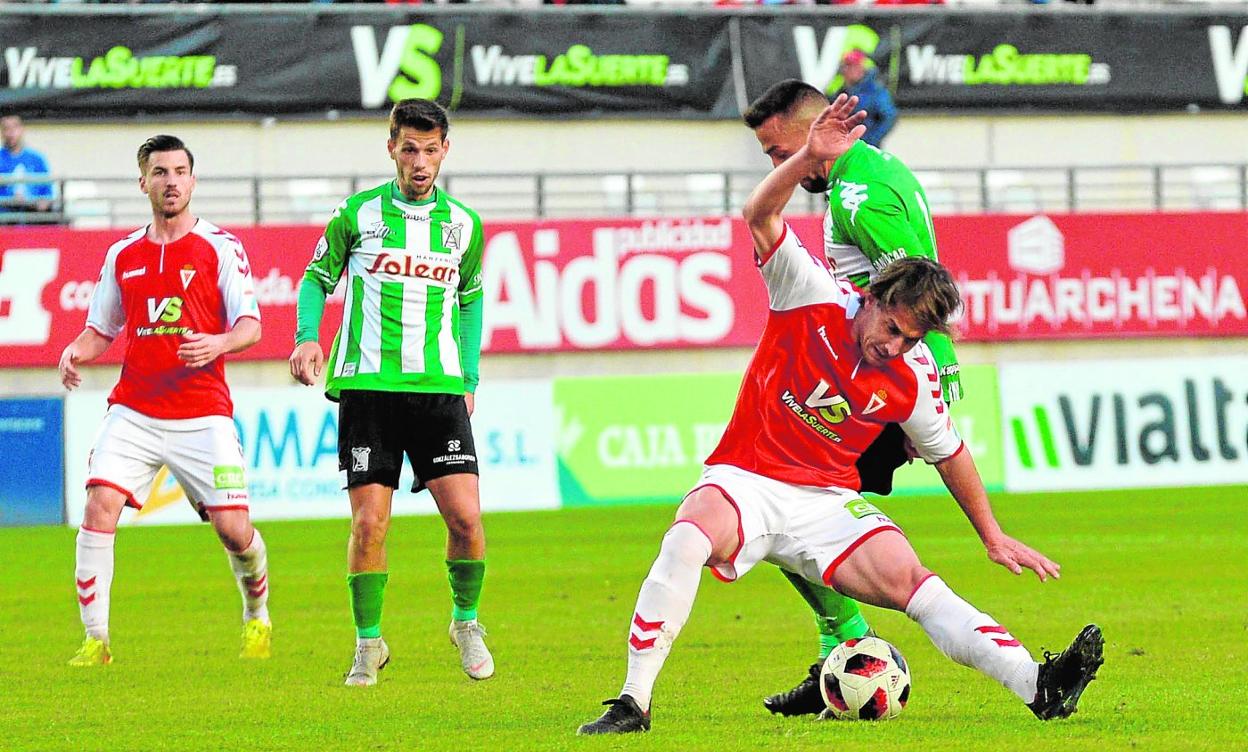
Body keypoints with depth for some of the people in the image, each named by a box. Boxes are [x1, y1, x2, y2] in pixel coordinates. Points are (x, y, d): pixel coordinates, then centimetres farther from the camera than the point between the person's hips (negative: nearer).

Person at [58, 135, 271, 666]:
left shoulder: (220, 247, 2)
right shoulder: (123, 255, 12)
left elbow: (250, 325, -3)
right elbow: (102, 328, 20)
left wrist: (220, 343, -24)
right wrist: (76, 351, -2)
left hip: (202, 416, -2)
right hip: (133, 412, 2)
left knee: (233, 527, -6)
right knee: (99, 508, -16)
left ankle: (257, 615, 26)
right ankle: (95, 639, -8)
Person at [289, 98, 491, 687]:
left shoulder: (463, 223, 10)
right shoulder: (358, 213, 3)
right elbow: (317, 278, 12)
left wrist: (469, 377, 14)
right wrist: (307, 338, -6)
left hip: (438, 388, 2)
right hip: (367, 385, -2)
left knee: (465, 515, -9)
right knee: (370, 521, -6)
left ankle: (466, 622, 16)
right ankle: (369, 644, 11)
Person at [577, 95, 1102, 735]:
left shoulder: (912, 380, 1)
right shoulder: (815, 298, -6)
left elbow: (950, 454, 17)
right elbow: (761, 215, -16)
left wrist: (994, 538, 21)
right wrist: (810, 158, -31)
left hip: (828, 505, 3)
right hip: (745, 482, -3)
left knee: (914, 584, -18)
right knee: (688, 540, -35)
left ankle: (1039, 687, -24)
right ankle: (633, 702, -32)